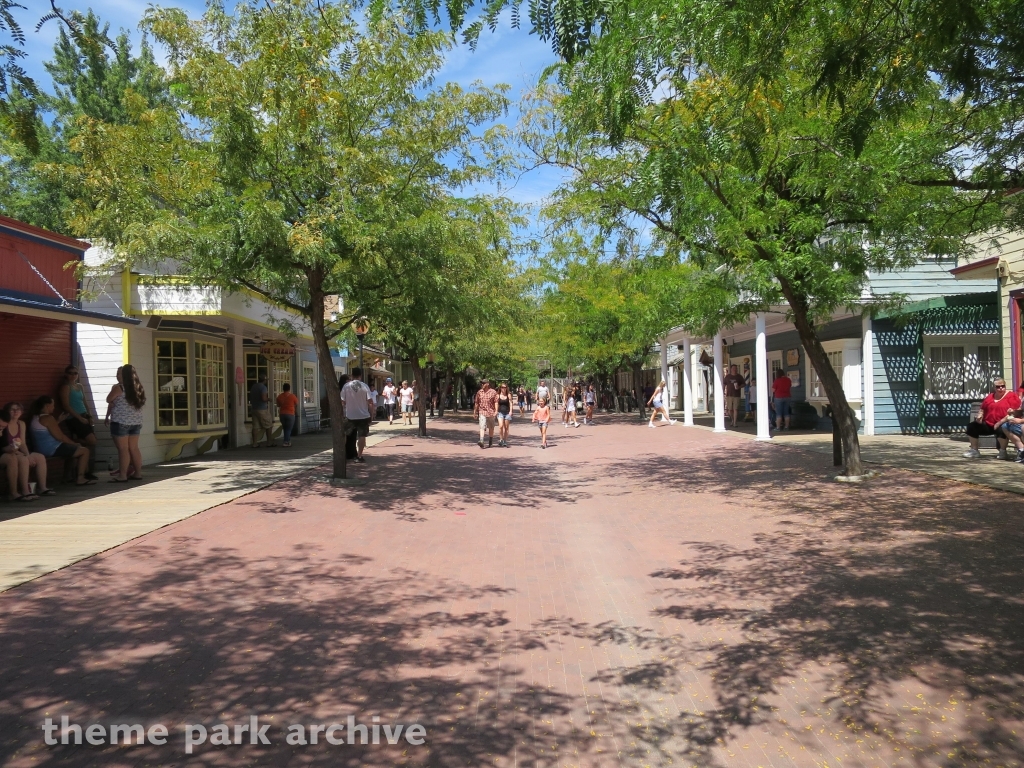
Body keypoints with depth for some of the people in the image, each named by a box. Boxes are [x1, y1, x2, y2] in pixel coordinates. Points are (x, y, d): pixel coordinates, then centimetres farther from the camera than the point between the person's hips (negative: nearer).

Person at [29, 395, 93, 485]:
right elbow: (60, 437, -18)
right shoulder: (48, 418, -17)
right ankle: (80, 478, -8)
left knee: (77, 448, 25)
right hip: (53, 450, -11)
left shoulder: (35, 418, 15)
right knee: (84, 450, -4)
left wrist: (59, 421, 21)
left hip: (43, 450, 11)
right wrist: (74, 443, -5)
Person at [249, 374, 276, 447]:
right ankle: (270, 443, 8)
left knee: (255, 427, 4)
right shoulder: (263, 387, -14)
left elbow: (250, 398, 18)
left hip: (254, 409, 7)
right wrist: (268, 399, -4)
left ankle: (255, 443, 2)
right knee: (268, 426, 5)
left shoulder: (253, 386, 10)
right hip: (262, 410, -7)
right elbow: (264, 399, -24)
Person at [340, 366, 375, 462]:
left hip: (350, 416, 2)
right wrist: (371, 412, 4)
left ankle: (354, 454, 26)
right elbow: (370, 402, -10)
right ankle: (359, 456, 1)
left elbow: (342, 402, -4)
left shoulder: (346, 386, -5)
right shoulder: (364, 386, -8)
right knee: (362, 436, 4)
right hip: (363, 415, -2)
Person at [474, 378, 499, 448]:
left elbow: (496, 402, -5)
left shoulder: (493, 392, -3)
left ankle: (490, 442, 29)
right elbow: (476, 403, 12)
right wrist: (475, 411, 14)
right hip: (482, 412, 1)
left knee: (491, 428, 12)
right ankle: (481, 442, -24)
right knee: (482, 427, -14)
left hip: (491, 412, -1)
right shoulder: (479, 392, 6)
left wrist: (496, 411, -15)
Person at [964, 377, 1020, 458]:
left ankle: (1003, 452, -13)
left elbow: (1014, 412, -11)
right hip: (988, 424, 6)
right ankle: (974, 451, -4)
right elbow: (983, 409, 25)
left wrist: (1001, 422, -23)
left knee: (1000, 430, -38)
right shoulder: (989, 397, 16)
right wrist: (980, 416, 2)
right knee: (971, 426, -11)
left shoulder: (1012, 396, -1)